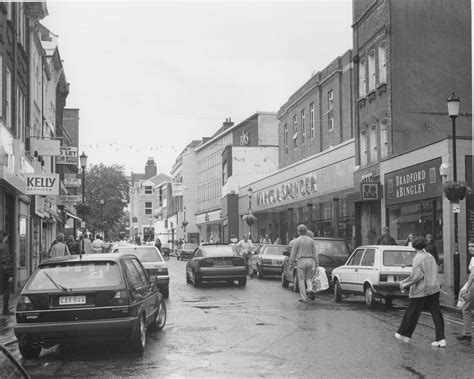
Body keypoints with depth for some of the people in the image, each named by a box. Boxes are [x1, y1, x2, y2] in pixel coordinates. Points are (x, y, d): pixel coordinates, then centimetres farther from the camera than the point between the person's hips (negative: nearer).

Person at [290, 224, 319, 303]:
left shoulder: (296, 241, -6)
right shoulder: (311, 240, 4)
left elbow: (293, 253, -4)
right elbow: (315, 252, 5)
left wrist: (291, 263, 5)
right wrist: (316, 263, 10)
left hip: (301, 261, -3)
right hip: (310, 261, 3)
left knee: (301, 280, 5)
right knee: (309, 278, 17)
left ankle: (304, 298, 3)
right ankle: (310, 289, -11)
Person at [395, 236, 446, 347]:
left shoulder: (418, 258, -13)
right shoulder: (430, 257, 9)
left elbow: (416, 276, -18)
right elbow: (435, 271, 17)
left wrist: (404, 284, -9)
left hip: (421, 290, -7)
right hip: (434, 289, 7)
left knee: (412, 313, 8)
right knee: (436, 314, 4)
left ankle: (404, 334, 22)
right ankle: (441, 339, 0)